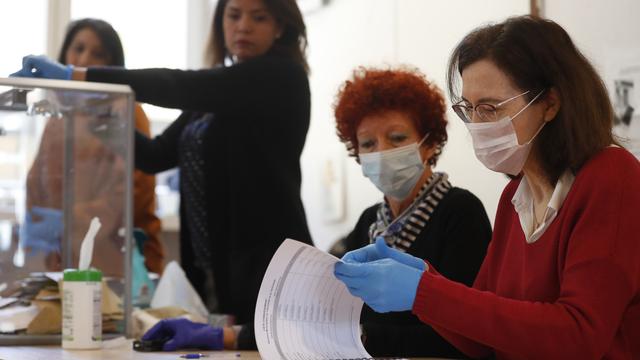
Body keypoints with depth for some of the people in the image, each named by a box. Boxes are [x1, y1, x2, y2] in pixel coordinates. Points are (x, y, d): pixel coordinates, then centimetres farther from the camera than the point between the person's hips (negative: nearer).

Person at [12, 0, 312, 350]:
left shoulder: (281, 77, -9)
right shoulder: (217, 95, 18)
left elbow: (180, 86, -20)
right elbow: (156, 155, 13)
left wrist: (76, 76, -22)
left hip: (267, 260, -8)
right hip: (212, 266, 8)